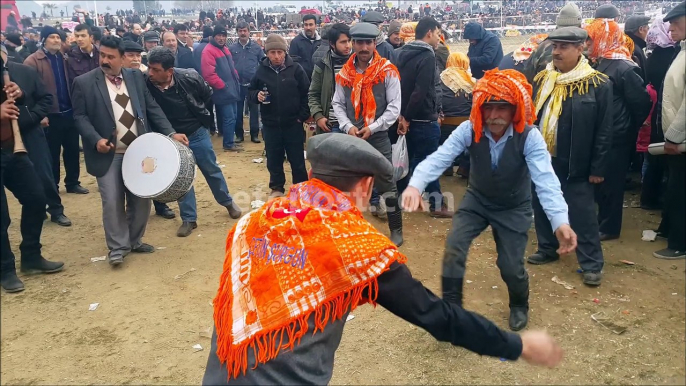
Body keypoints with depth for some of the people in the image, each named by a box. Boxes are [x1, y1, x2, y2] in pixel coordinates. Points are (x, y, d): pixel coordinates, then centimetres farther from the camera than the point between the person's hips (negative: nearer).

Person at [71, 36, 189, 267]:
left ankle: (135, 241, 28)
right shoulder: (84, 82, -2)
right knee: (112, 202, -3)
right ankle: (118, 248, 13)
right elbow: (79, 116, -4)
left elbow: (152, 108, 6)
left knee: (141, 199, 9)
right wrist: (96, 140, -20)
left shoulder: (136, 77, 7)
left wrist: (170, 133, -5)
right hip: (108, 154, -3)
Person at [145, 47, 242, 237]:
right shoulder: (145, 86, -24)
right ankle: (188, 219, 21)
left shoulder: (190, 78, -22)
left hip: (197, 134, 0)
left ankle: (227, 202, 37)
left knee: (212, 170, 15)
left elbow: (208, 95, -1)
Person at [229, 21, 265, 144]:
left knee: (254, 110, 5)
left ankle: (254, 134, 14)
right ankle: (239, 134, 19)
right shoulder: (232, 48, 2)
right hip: (237, 85, 1)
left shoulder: (256, 47, 1)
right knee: (238, 110, 8)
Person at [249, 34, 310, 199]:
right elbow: (251, 91, 9)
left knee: (297, 160, 8)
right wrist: (256, 95, -13)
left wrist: (303, 116, -7)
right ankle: (277, 188, 30)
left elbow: (307, 93, -3)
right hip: (270, 124, 2)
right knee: (274, 160, 13)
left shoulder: (296, 69, -7)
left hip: (293, 123, -2)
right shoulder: (261, 70, -1)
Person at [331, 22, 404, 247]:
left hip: (379, 137, -3)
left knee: (386, 183, 2)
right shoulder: (344, 73, 4)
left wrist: (372, 127, -16)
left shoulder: (387, 71, -6)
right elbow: (338, 104, 7)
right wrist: (348, 126, -9)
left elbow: (394, 107, -8)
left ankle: (396, 228, 18)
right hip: (351, 137, 4)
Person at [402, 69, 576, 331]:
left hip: (514, 207, -1)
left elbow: (545, 180, -37)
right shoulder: (469, 130, -22)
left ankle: (519, 305, 32)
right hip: (476, 200, 2)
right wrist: (415, 185, -54)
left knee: (511, 265, -4)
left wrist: (560, 222, -54)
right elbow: (439, 158, -34)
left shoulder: (530, 137, -27)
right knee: (453, 247, -17)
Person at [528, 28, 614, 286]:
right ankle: (547, 249, 35)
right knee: (542, 207, 16)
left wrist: (598, 168, -10)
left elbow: (604, 131, -8)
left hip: (574, 165, -5)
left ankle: (592, 264, 15)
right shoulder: (542, 79, 6)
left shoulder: (597, 84, -9)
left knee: (581, 214, 2)